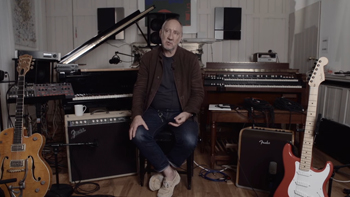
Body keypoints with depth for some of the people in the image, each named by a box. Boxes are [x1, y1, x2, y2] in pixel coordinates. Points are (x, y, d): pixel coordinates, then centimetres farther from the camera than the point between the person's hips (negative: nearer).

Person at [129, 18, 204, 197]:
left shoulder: (190, 59, -1)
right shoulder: (148, 58, 3)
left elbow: (198, 92, -1)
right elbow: (139, 89, 1)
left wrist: (187, 113, -19)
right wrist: (137, 115, -15)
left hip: (180, 112, -1)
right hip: (155, 111, 2)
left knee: (189, 141, -30)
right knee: (138, 136, -27)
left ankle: (164, 172, 0)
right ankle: (170, 174, -7)